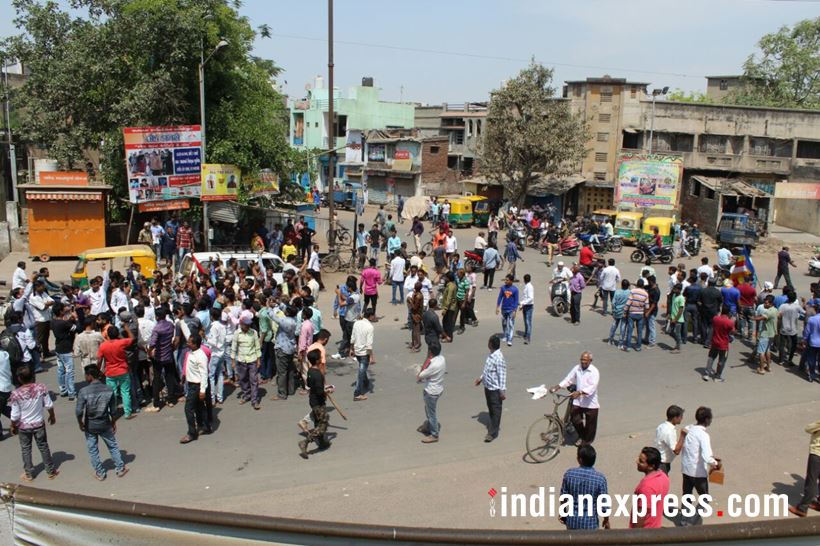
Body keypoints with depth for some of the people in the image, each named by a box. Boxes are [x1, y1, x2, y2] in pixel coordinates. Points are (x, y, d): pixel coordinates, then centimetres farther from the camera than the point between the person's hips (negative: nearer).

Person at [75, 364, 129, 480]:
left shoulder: (84, 391, -19)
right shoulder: (109, 390, -12)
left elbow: (78, 411, -20)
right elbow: (113, 410, -6)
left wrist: (80, 424, -2)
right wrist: (113, 423, 9)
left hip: (90, 426, -2)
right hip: (105, 424, 2)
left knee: (93, 450, 18)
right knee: (113, 446, 20)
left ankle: (100, 473, 29)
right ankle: (121, 469, 29)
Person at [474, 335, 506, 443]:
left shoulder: (499, 358, -27)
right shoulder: (491, 354, 2)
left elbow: (502, 375, -24)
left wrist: (502, 391, -22)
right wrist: (481, 378, 25)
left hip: (495, 389, -9)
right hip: (488, 386, 9)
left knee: (495, 410, 3)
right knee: (490, 408, 23)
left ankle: (493, 432, 9)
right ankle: (494, 424, 42)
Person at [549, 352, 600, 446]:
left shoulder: (594, 371, -15)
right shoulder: (576, 368, 0)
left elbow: (592, 387, -26)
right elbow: (568, 379, 5)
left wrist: (579, 392, -39)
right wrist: (557, 386, -10)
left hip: (590, 403, -4)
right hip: (578, 401, 4)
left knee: (590, 424, 10)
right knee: (575, 420, 1)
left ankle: (587, 440, 33)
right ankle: (581, 436, 29)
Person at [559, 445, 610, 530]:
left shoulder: (569, 474, -12)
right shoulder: (600, 478, -16)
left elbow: (563, 497, -3)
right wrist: (606, 520, 7)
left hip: (572, 520, 2)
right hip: (590, 521, -1)